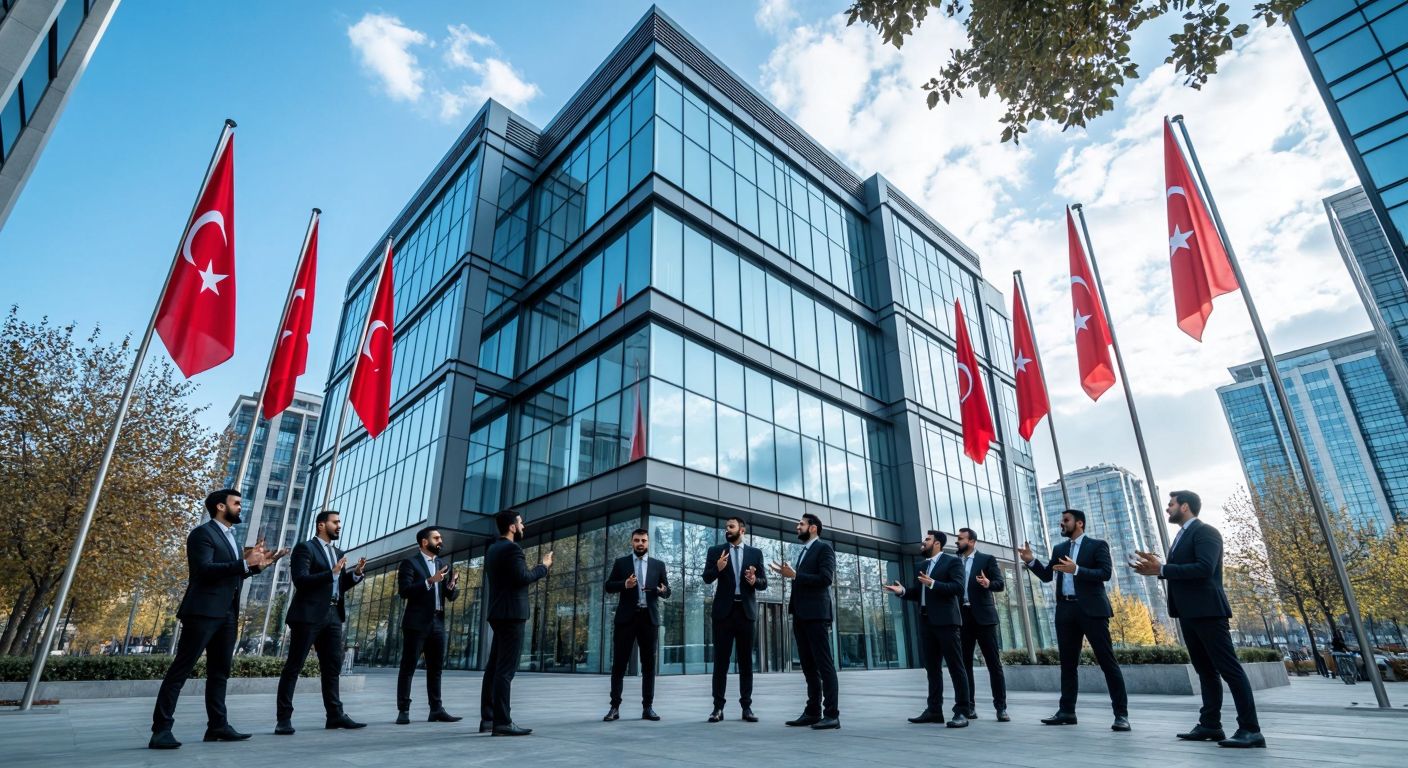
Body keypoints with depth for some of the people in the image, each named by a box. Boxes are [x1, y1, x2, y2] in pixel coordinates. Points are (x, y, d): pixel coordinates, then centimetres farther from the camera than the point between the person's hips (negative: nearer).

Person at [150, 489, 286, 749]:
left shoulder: (229, 537, 20)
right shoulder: (203, 533, -7)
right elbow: (204, 569, -20)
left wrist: (258, 564, 8)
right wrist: (244, 562, -21)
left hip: (227, 614, 9)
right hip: (203, 611, -9)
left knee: (220, 672, 10)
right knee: (180, 670, -4)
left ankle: (217, 725, 14)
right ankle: (161, 730, -1)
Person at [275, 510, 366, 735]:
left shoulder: (338, 553, 19)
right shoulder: (305, 548, -3)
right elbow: (300, 580, -15)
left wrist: (356, 573, 1)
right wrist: (332, 573, -21)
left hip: (333, 615, 7)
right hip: (309, 614, -7)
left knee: (332, 667, 8)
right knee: (293, 666, -1)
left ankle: (335, 715, 13)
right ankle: (284, 718, 5)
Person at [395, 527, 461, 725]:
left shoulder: (444, 565, 14)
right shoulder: (410, 563, -3)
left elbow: (451, 596, 12)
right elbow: (404, 591, -14)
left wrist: (453, 585, -10)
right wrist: (430, 581, -23)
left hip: (437, 623, 6)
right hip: (416, 623, -6)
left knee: (435, 668, 8)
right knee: (408, 668, 0)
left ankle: (436, 710, 12)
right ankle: (403, 711, 5)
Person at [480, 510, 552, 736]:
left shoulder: (493, 549, 16)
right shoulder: (512, 548, -13)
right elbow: (523, 578, -21)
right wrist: (543, 566, -6)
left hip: (498, 613, 10)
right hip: (512, 613, -10)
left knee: (494, 667, 11)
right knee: (506, 669, -10)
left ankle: (487, 718, 15)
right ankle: (502, 722, -10)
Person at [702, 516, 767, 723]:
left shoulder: (755, 553, 9)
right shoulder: (715, 551, 7)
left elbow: (764, 584, 7)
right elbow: (707, 578, -2)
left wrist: (754, 580, -16)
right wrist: (717, 568, -22)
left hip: (747, 611, 1)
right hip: (724, 611, -1)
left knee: (746, 661, 6)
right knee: (721, 660, 1)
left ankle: (746, 707, 12)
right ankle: (718, 707, 6)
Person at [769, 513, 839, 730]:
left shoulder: (824, 548, -4)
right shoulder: (802, 552, 21)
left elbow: (826, 578, -16)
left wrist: (795, 575, -16)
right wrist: (788, 574, 7)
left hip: (816, 614, -8)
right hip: (800, 615, 8)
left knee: (824, 664, -6)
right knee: (809, 666, 9)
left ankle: (832, 714, -2)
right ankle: (813, 712, 14)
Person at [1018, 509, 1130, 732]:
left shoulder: (1097, 545, 2)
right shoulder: (1059, 549, 17)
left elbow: (1106, 573, -11)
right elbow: (1047, 575, 11)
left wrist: (1076, 569, -22)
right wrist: (1031, 560, -5)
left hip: (1091, 609, -5)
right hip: (1066, 610, 6)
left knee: (1107, 660, -3)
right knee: (1068, 663, 9)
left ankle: (1121, 714, 3)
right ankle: (1067, 711, 14)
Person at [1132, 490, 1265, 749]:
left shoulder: (1206, 532, -10)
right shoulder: (1182, 536, 19)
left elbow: (1205, 568, -23)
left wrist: (1162, 569, -22)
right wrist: (1155, 569, 5)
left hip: (1207, 611, -10)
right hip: (1188, 612, 10)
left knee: (1229, 668, -6)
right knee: (1205, 670, 11)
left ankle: (1250, 729, -3)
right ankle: (1210, 725, 15)